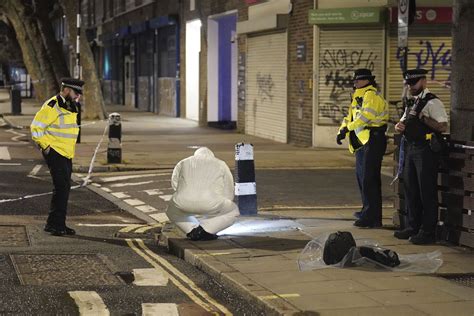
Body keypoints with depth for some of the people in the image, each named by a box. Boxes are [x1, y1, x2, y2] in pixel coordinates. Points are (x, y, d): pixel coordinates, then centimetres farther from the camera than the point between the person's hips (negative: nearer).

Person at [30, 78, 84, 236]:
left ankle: (59, 224, 19)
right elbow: (36, 127, -16)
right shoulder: (52, 106, -15)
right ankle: (54, 224, -9)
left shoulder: (71, 107, 14)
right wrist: (45, 146, -15)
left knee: (64, 189, 11)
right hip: (54, 153, -9)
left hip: (66, 154, 9)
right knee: (62, 186, -14)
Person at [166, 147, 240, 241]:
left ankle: (191, 229, 10)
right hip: (211, 204, -2)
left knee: (172, 211, 37)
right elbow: (229, 193, 29)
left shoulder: (183, 163, 30)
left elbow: (175, 184, 28)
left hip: (183, 203, 2)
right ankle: (205, 230, 4)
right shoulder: (221, 165, 28)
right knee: (233, 211, 28)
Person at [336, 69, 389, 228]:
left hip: (373, 141, -11)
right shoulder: (359, 97, 20)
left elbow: (366, 116, -26)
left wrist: (347, 128, -20)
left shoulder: (371, 95, -12)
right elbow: (350, 117, 19)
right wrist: (342, 130, 1)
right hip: (363, 142, 11)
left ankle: (373, 218, -10)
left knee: (369, 179, -11)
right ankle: (367, 211, 32)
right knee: (361, 175, 19)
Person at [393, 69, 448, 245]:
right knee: (410, 189, 14)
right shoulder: (412, 103, 17)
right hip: (411, 149, 9)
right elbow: (403, 123, 24)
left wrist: (424, 118, -23)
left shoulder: (432, 102, -10)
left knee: (427, 192, -4)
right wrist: (400, 126, 2)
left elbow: (443, 127, -18)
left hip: (426, 151, -9)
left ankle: (428, 232, 1)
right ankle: (413, 227, 25)